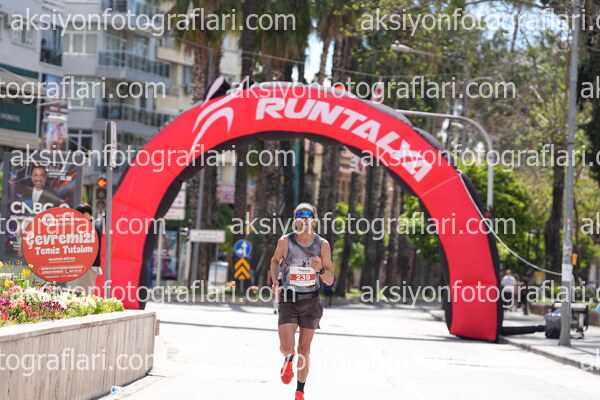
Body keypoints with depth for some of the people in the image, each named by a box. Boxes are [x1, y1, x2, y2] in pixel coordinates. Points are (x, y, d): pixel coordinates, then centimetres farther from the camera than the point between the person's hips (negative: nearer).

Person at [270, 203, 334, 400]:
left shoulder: (323, 245, -6)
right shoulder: (285, 241, -8)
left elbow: (330, 280, -2)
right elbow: (275, 261, 14)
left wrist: (320, 270, -24)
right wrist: (275, 281, -3)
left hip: (311, 302, 1)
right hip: (288, 301, -1)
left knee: (304, 350, 6)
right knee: (287, 347, -17)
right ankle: (288, 360, 20)